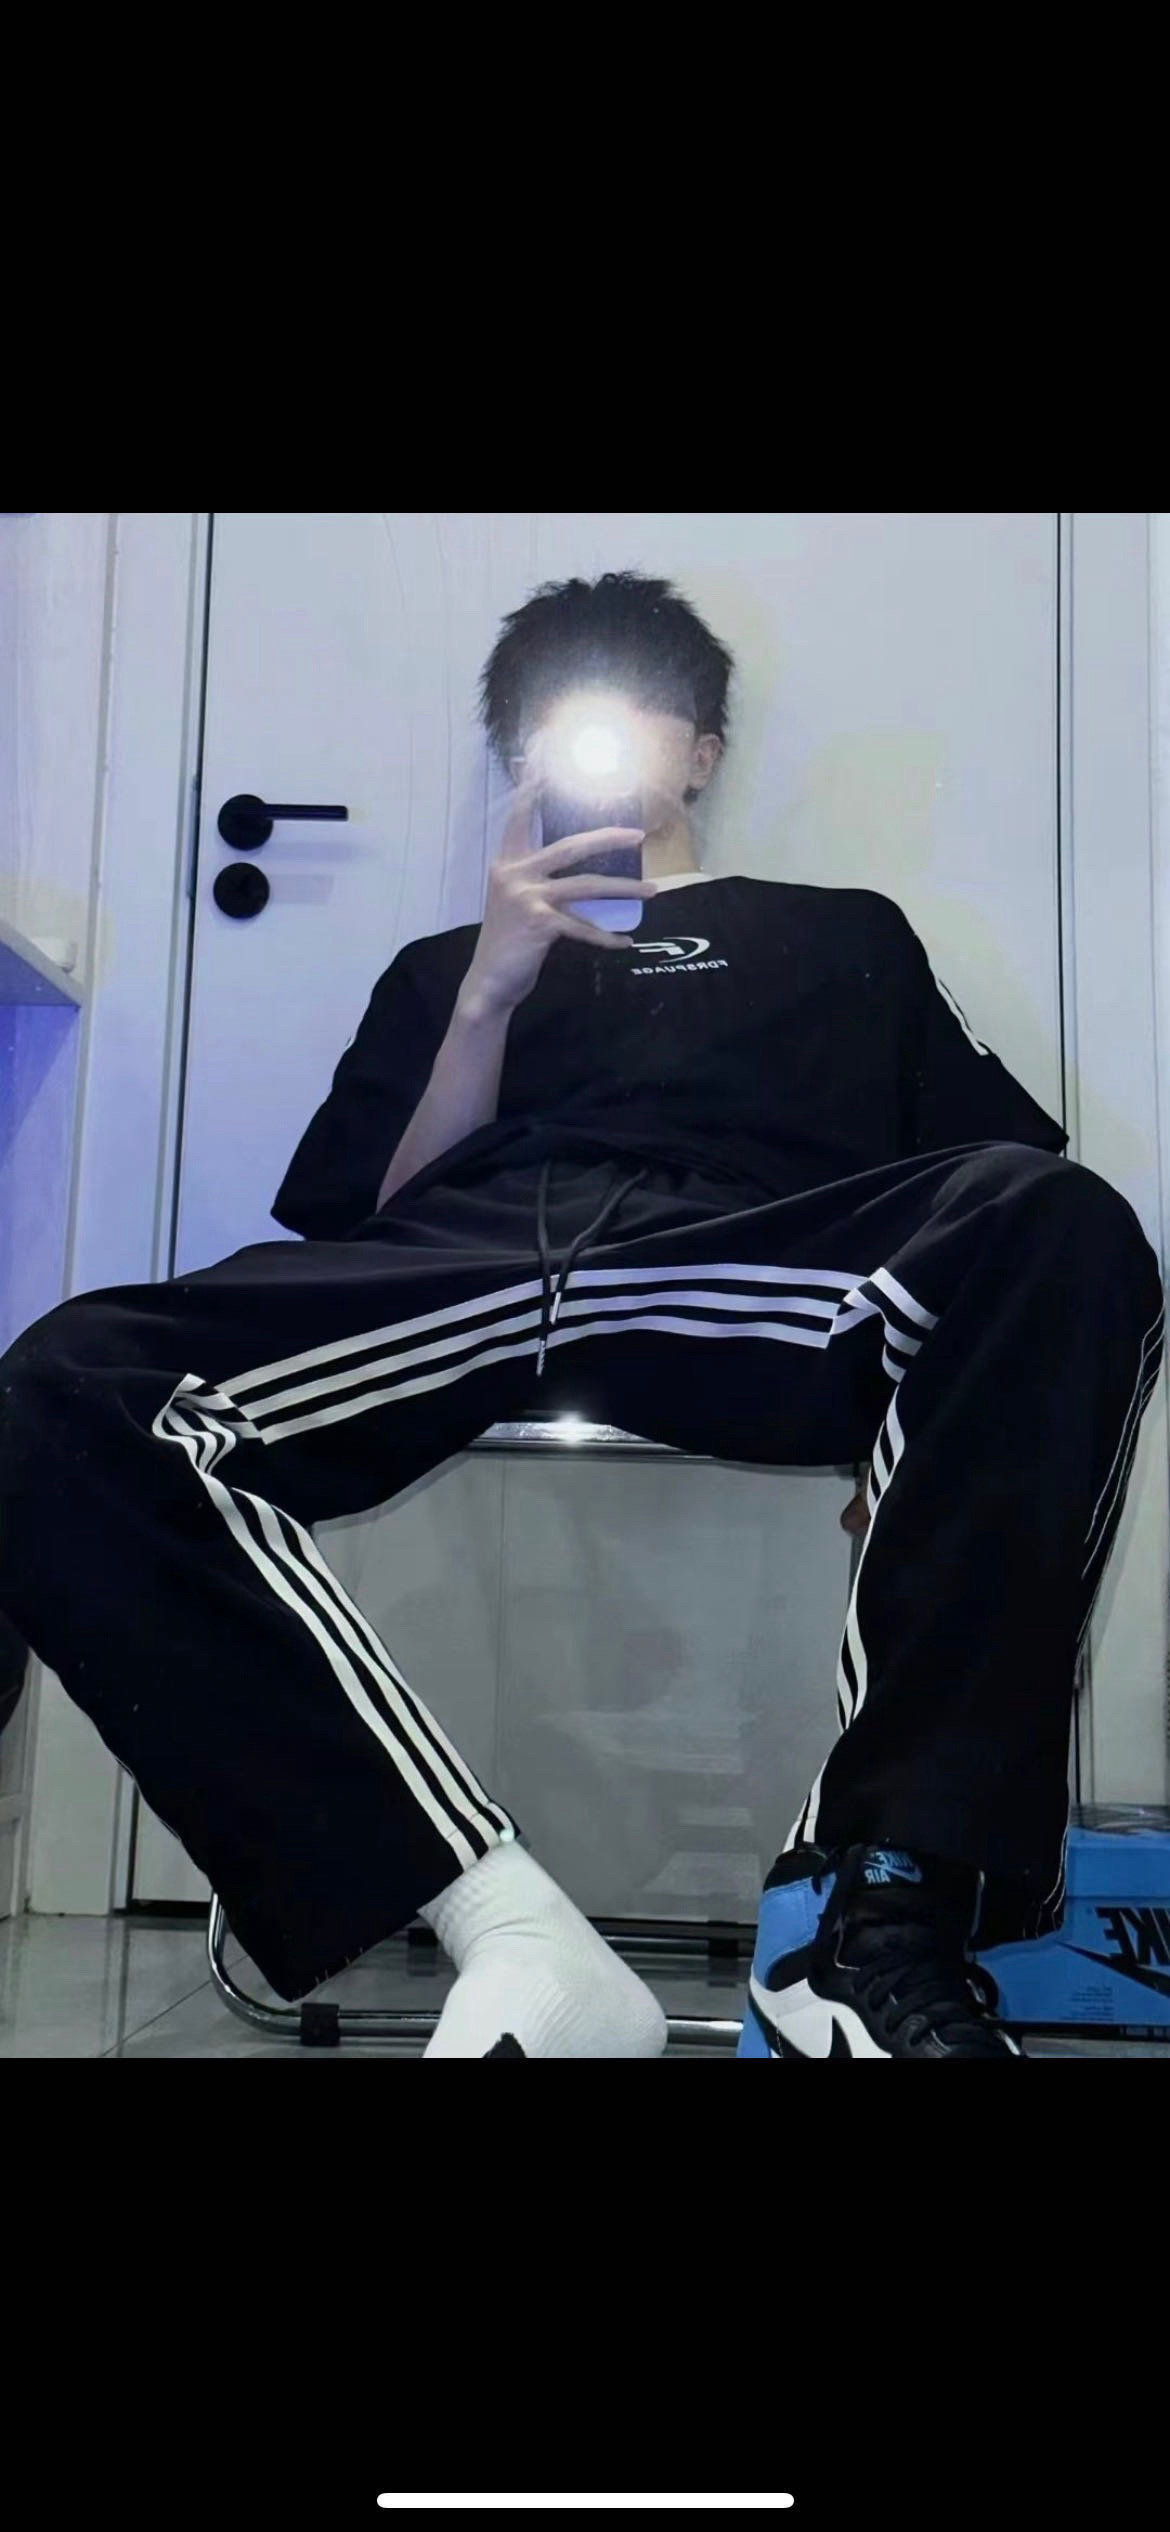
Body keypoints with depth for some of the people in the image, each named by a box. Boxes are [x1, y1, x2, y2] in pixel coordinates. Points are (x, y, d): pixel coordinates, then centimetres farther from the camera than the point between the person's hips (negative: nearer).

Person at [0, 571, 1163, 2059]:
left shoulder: (841, 934, 33)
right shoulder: (449, 963, 35)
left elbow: (1005, 1160, 19)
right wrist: (492, 990, 10)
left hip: (737, 1258, -1)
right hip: (461, 1261, 2)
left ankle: (881, 1912, -36)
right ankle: (513, 1937, -36)